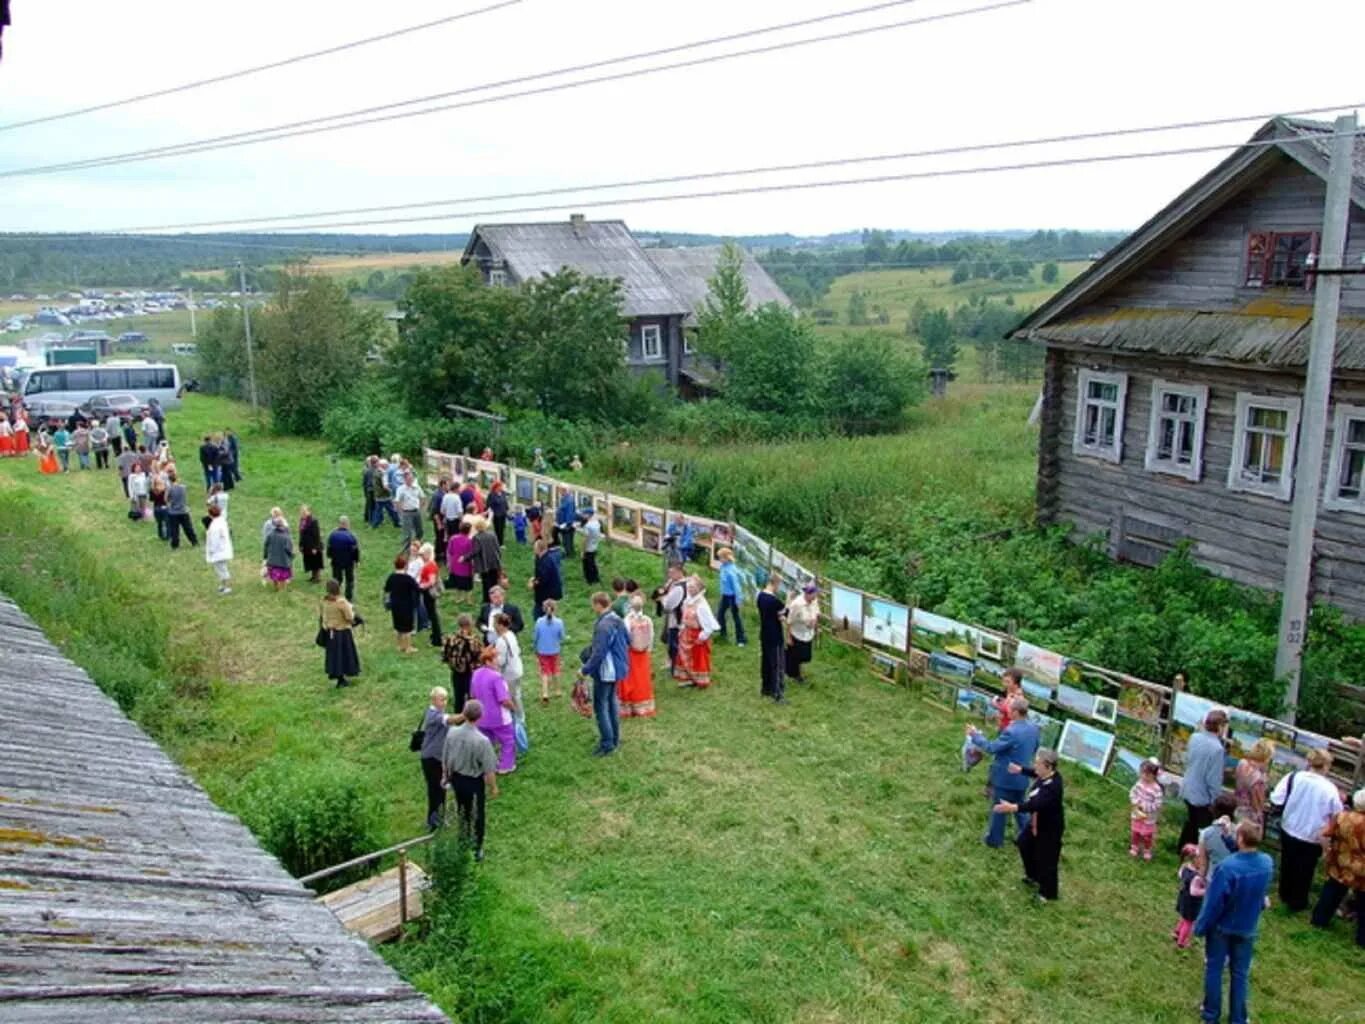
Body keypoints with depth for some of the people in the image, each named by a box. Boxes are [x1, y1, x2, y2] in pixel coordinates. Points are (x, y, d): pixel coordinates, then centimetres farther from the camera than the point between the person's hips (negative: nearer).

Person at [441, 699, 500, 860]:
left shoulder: (452, 733, -16)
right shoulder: (482, 740, -31)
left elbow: (445, 759, -1)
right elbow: (489, 769, -21)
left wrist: (447, 776, 17)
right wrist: (493, 787, -4)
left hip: (456, 778, 5)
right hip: (474, 782, -4)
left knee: (462, 811, 27)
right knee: (476, 816, 17)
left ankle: (463, 842, 48)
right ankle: (476, 850, 33)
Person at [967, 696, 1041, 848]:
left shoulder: (1011, 732, -31)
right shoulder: (1033, 727, -6)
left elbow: (991, 747, -22)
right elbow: (1035, 749, 10)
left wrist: (976, 736, -11)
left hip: (1005, 777, -6)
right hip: (1022, 777, 7)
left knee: (999, 809, 12)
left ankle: (995, 839, 27)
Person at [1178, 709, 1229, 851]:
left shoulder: (1195, 737, -7)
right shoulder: (1216, 748, -28)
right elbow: (1214, 778, -22)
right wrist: (1214, 800, -12)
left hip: (1188, 789, 7)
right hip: (1202, 795, -7)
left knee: (1191, 821, 27)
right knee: (1203, 828, 12)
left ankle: (1183, 848, 42)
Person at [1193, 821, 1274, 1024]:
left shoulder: (1228, 867, -33)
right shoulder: (1267, 863, -17)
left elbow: (1214, 901, -22)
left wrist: (1200, 926, -9)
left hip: (1221, 926, -3)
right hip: (1247, 928, 3)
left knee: (1214, 969, 16)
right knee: (1240, 973, 18)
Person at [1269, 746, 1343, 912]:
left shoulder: (1294, 777, -16)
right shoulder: (1330, 788, -22)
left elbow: (1276, 800, -14)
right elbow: (1337, 816, -11)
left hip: (1289, 830, 3)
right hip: (1312, 837, -3)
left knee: (1287, 865, 24)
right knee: (1304, 871, 18)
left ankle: (1285, 895, 42)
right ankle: (1296, 902, 33)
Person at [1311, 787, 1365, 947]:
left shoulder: (1342, 817, -14)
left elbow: (1324, 836, -5)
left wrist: (1328, 851, 10)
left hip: (1340, 866, 4)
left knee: (1331, 893, 25)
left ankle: (1320, 920, 38)